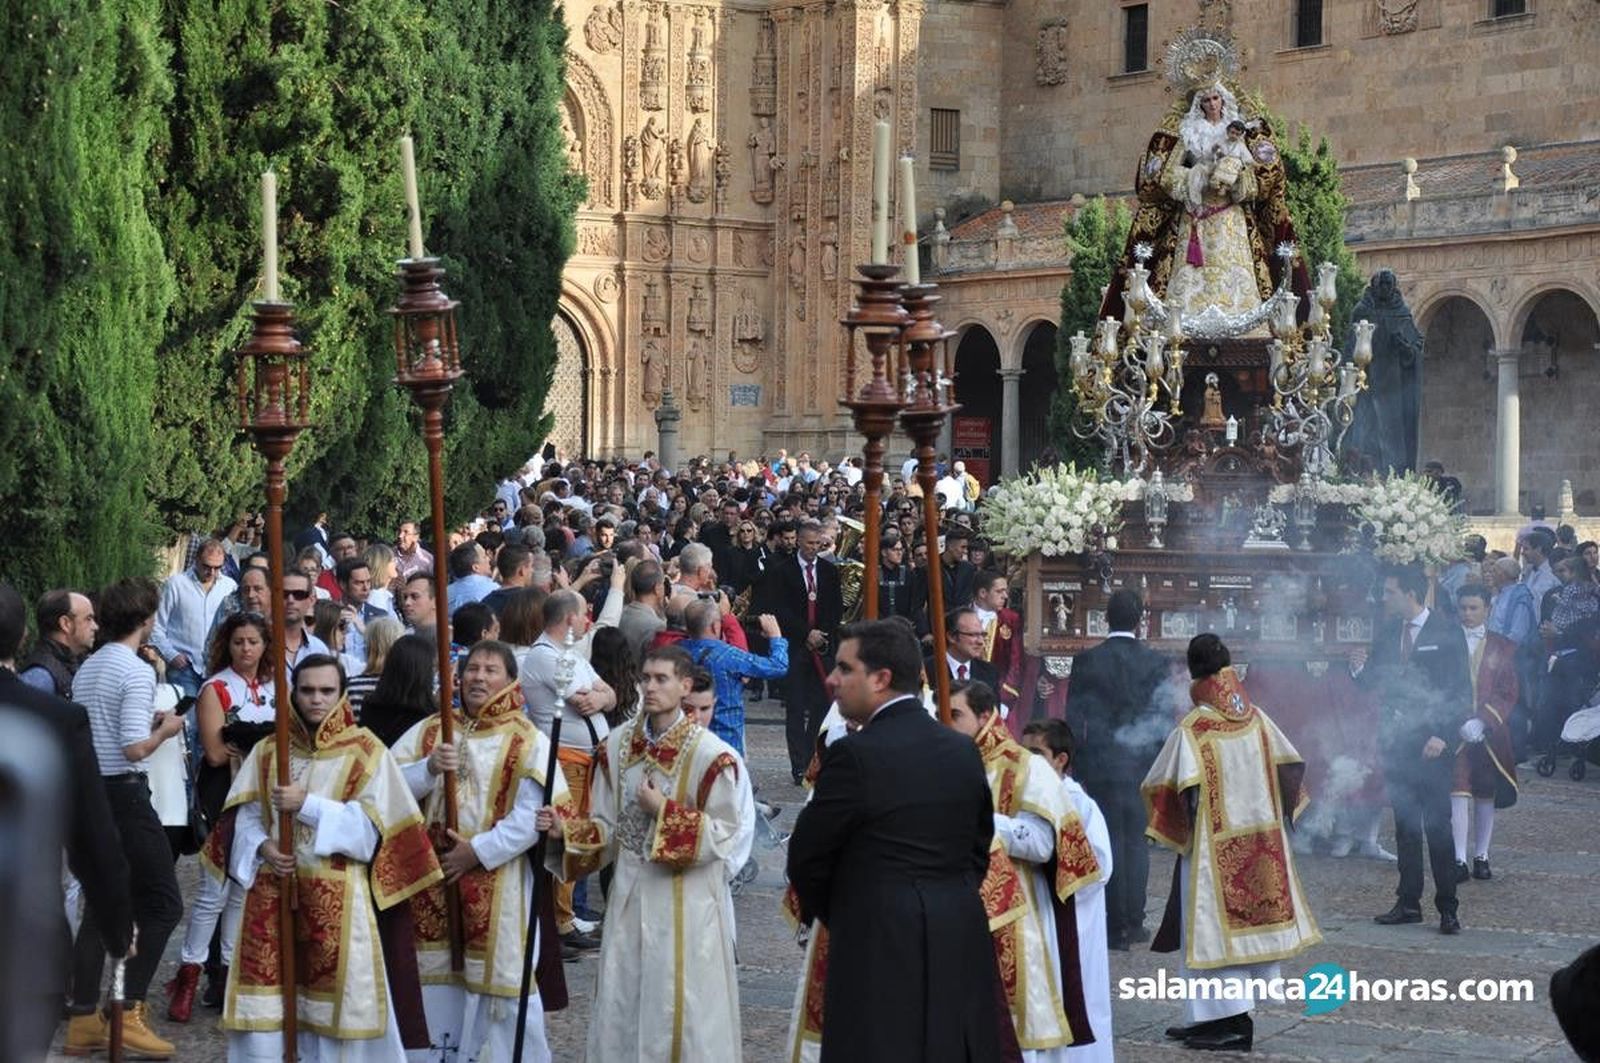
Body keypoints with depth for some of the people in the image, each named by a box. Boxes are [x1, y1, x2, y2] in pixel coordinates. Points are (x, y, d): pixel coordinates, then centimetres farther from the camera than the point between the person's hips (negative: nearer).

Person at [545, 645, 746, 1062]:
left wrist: (664, 811, -16)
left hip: (686, 900, -5)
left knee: (681, 1007, 0)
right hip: (630, 892, 5)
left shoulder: (710, 755, -12)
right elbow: (607, 826, 8)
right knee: (622, 1005, 9)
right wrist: (566, 830, -10)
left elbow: (724, 834, -11)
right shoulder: (618, 745, 3)